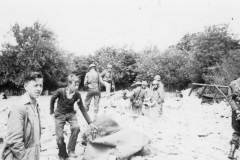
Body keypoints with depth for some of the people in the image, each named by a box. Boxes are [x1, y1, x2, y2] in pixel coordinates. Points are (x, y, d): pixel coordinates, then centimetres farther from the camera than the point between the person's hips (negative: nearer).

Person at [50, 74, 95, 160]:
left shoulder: (77, 95, -18)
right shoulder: (60, 91, -25)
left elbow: (82, 109, -11)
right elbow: (52, 99, -4)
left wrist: (90, 122, -12)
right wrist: (52, 112, 2)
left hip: (70, 114, 2)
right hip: (59, 115, -1)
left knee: (76, 128, -27)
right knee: (60, 137, -6)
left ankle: (71, 151, -9)